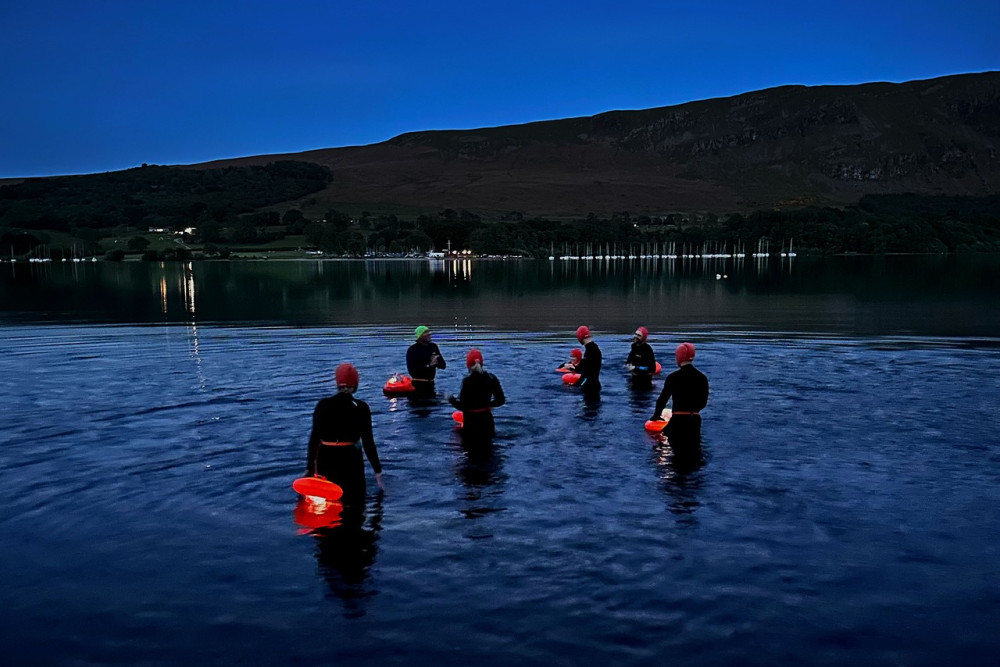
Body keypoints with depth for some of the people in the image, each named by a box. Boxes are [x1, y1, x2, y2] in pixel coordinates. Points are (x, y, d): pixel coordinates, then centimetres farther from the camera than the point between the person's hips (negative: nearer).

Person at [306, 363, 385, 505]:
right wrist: (377, 470, 3)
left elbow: (314, 438, -3)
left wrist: (310, 468, 4)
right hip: (351, 461, -1)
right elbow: (368, 442, -5)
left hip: (326, 461, 1)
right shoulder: (361, 408, -5)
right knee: (355, 505, 7)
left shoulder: (323, 405, -3)